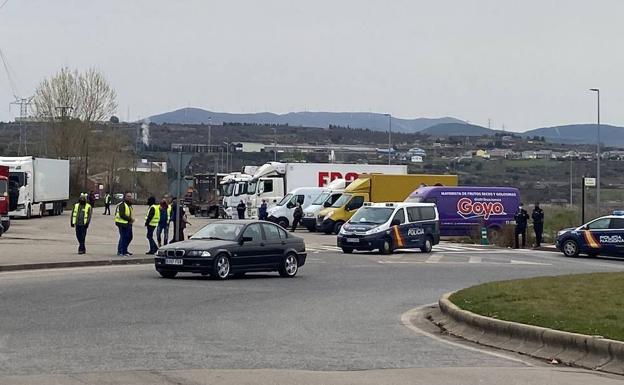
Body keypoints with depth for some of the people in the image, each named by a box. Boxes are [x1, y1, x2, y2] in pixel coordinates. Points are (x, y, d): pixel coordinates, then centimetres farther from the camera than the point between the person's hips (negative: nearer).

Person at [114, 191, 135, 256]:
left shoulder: (129, 205, 18)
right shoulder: (122, 205, -13)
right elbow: (122, 215, -21)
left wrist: (132, 218, 6)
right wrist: (130, 219, -18)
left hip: (128, 224, 10)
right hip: (122, 223, -10)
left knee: (129, 237, 14)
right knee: (123, 237, -8)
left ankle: (125, 250, 27)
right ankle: (120, 251, -1)